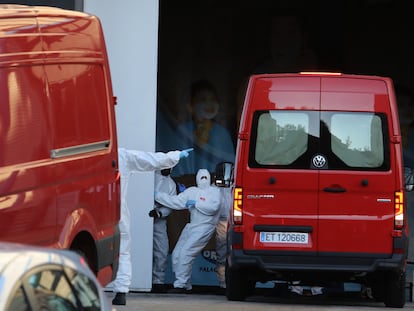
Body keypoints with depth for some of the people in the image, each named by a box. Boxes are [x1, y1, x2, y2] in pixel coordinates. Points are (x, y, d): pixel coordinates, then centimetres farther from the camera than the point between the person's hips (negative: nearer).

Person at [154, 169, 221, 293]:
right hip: (191, 226, 7)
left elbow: (213, 207, -15)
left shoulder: (214, 191, -1)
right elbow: (176, 201, 11)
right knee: (177, 254, 2)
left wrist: (195, 203, -13)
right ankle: (186, 286, 9)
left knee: (186, 253, -18)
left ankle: (180, 284, -15)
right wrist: (157, 195, 6)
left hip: (204, 227, -7)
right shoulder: (192, 191, 15)